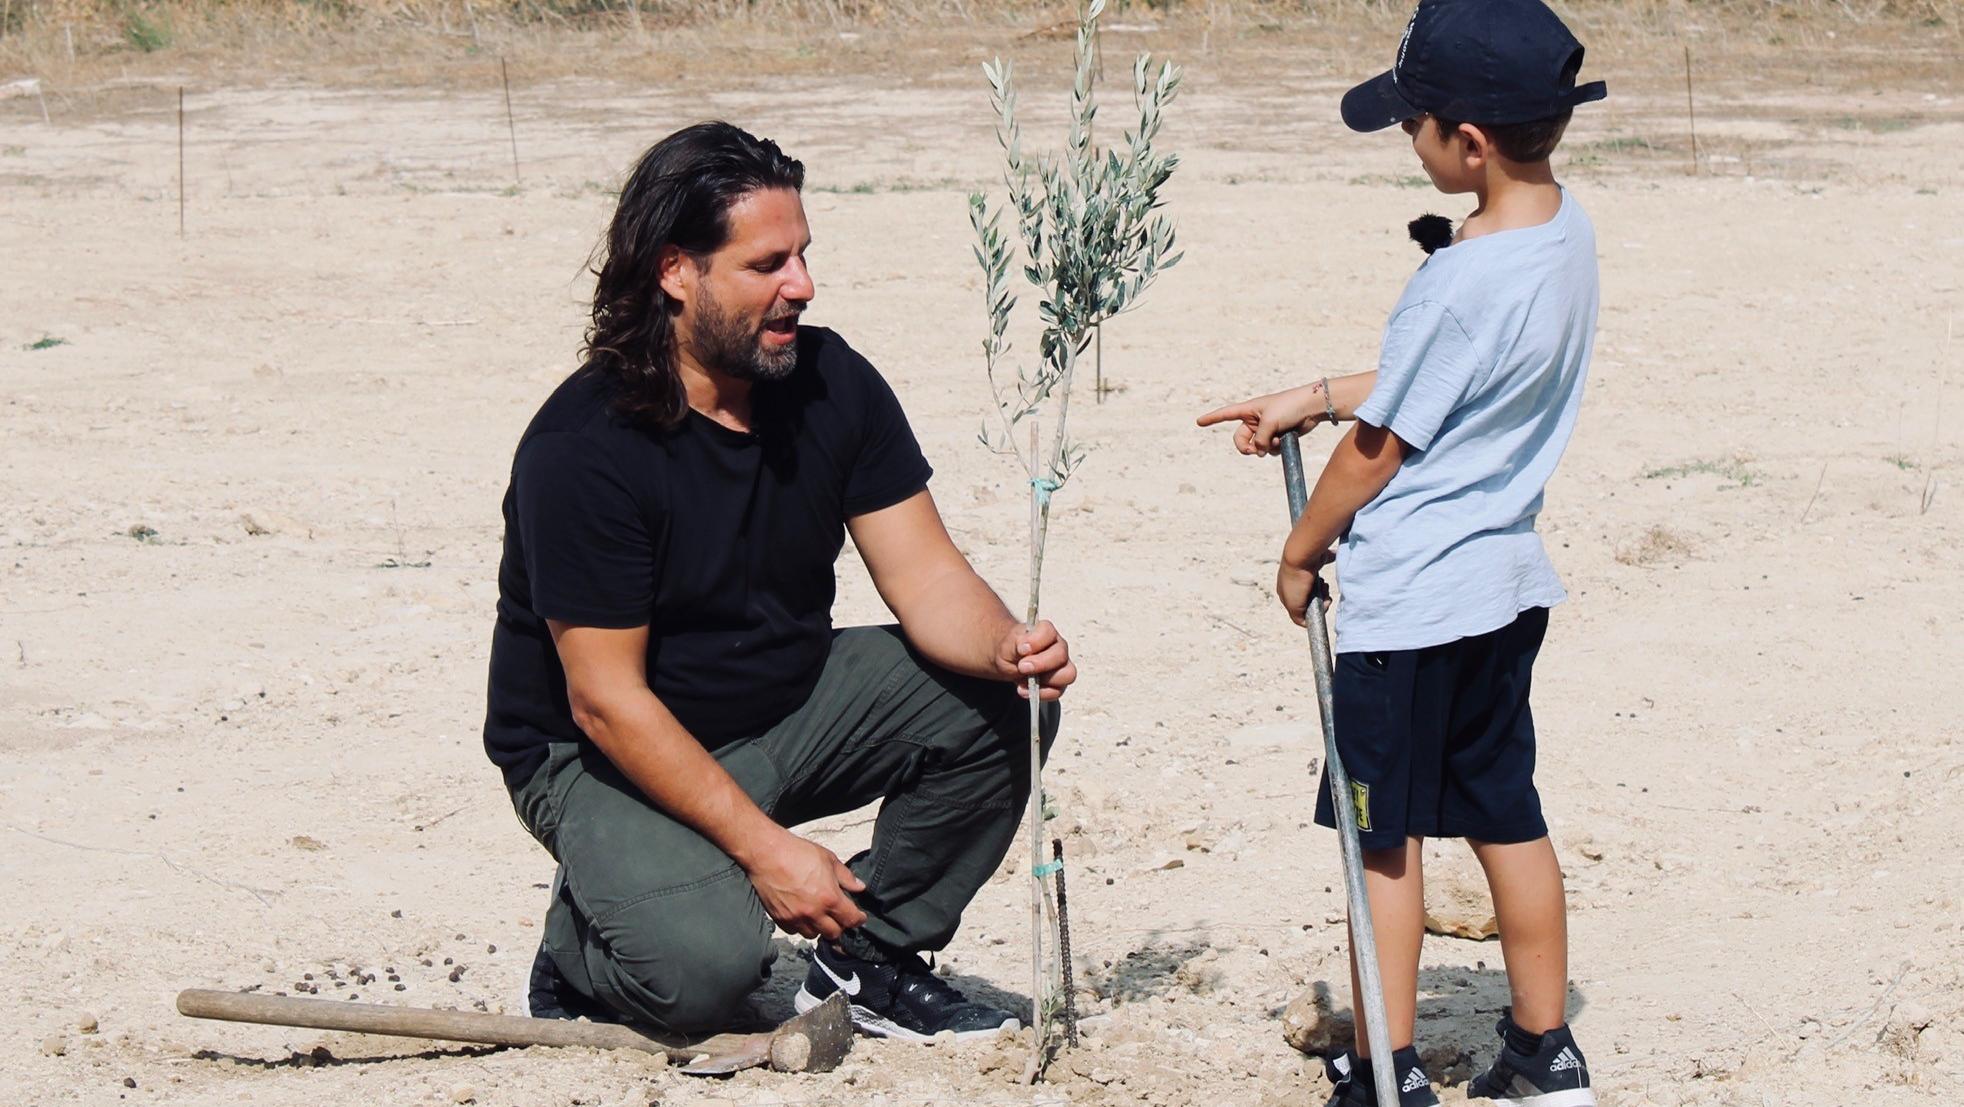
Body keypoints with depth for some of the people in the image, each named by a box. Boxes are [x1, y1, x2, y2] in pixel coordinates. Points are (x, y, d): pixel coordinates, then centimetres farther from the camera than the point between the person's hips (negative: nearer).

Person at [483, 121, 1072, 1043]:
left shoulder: (832, 384, -5)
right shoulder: (582, 448, -24)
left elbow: (925, 576, -6)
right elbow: (606, 699, -24)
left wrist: (1004, 649, -30)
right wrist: (763, 846, -27)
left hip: (786, 708, 7)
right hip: (606, 757, -6)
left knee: (999, 705, -14)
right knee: (704, 967, -32)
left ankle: (869, 957, 3)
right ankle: (583, 947, 5)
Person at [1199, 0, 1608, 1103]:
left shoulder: (1463, 283, -25)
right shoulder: (1567, 229, 1)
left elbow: (1380, 444, -14)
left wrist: (1302, 553, 0)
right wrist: (1314, 399, 15)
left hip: (1409, 599, -9)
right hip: (1509, 580, 9)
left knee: (1385, 836, 3)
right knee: (1506, 814, 16)